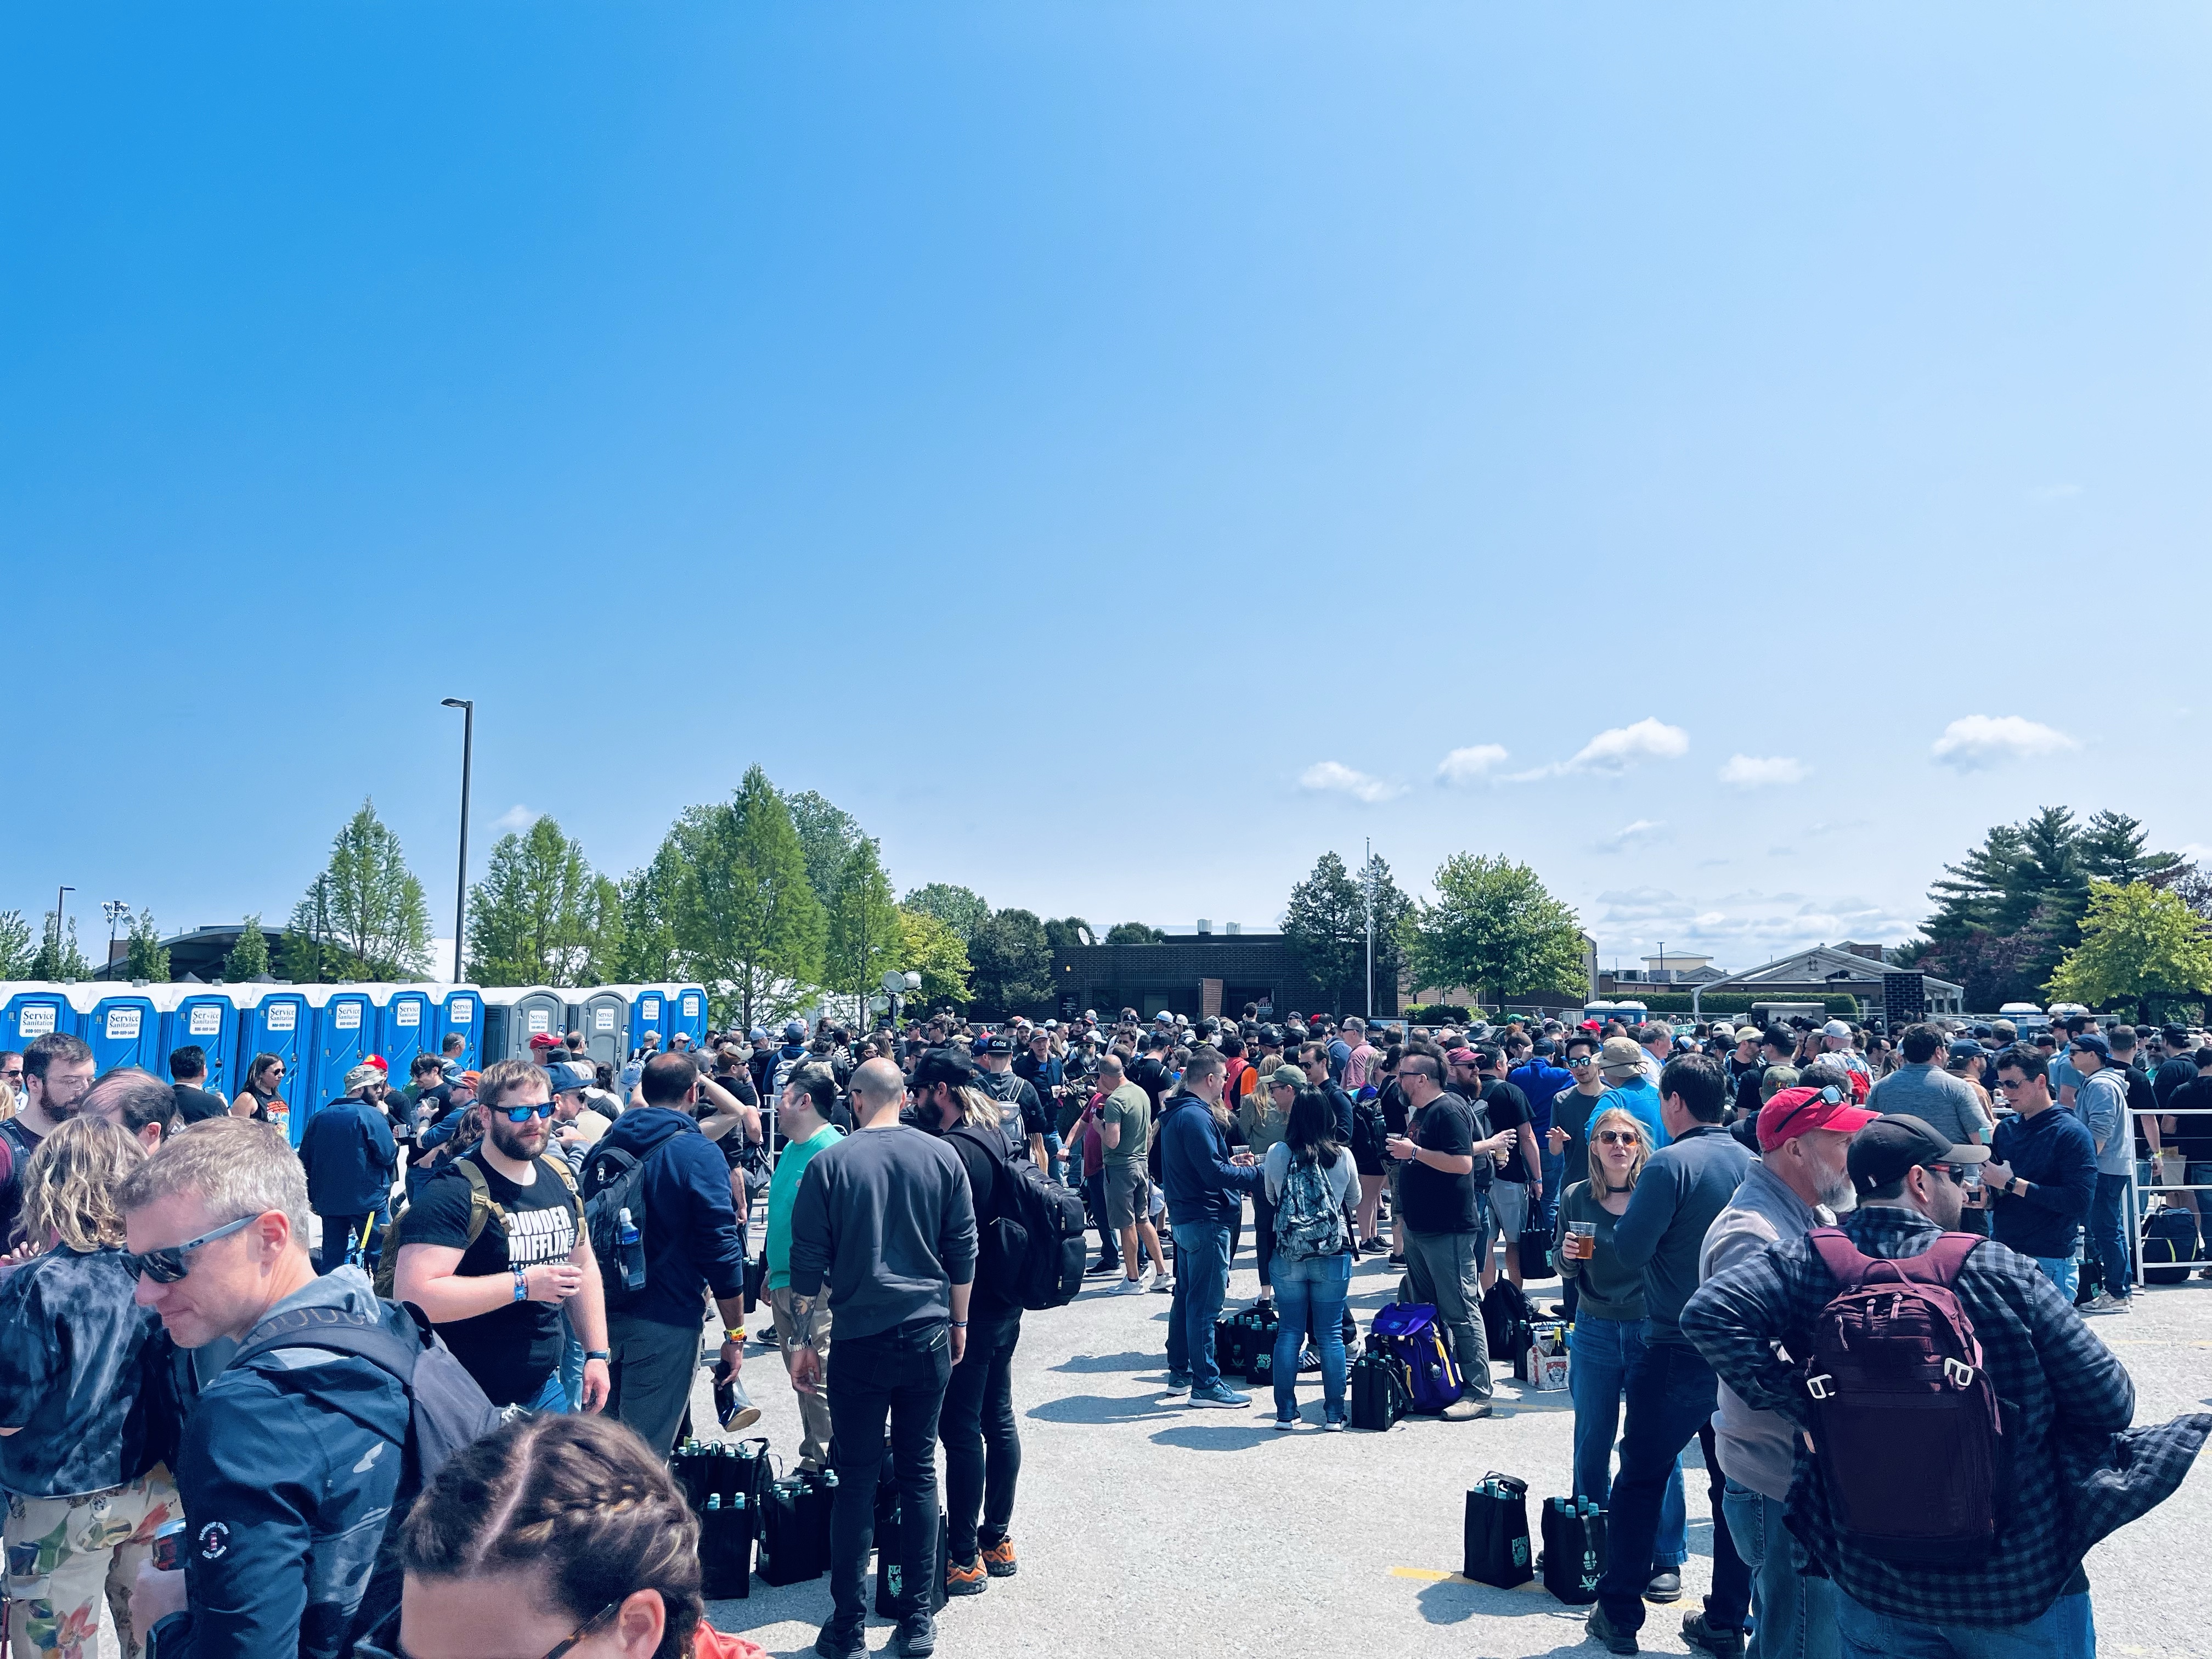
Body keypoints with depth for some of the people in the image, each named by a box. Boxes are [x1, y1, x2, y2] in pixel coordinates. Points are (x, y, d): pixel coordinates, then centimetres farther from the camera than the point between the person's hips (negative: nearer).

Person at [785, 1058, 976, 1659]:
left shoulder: (829, 1164, -6)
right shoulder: (942, 1157, -1)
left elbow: (808, 1261, -3)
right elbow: (963, 1250, 4)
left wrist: (803, 1340, 7)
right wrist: (958, 1322, 16)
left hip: (861, 1339, -2)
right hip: (928, 1335, 2)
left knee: (856, 1482, 7)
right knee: (918, 1473, 11)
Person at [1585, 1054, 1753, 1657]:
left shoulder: (1672, 1163, -17)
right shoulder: (1753, 1163, 2)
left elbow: (1630, 1250, -19)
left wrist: (1626, 1216, 1)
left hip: (1677, 1350, -5)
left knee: (1640, 1479, 8)